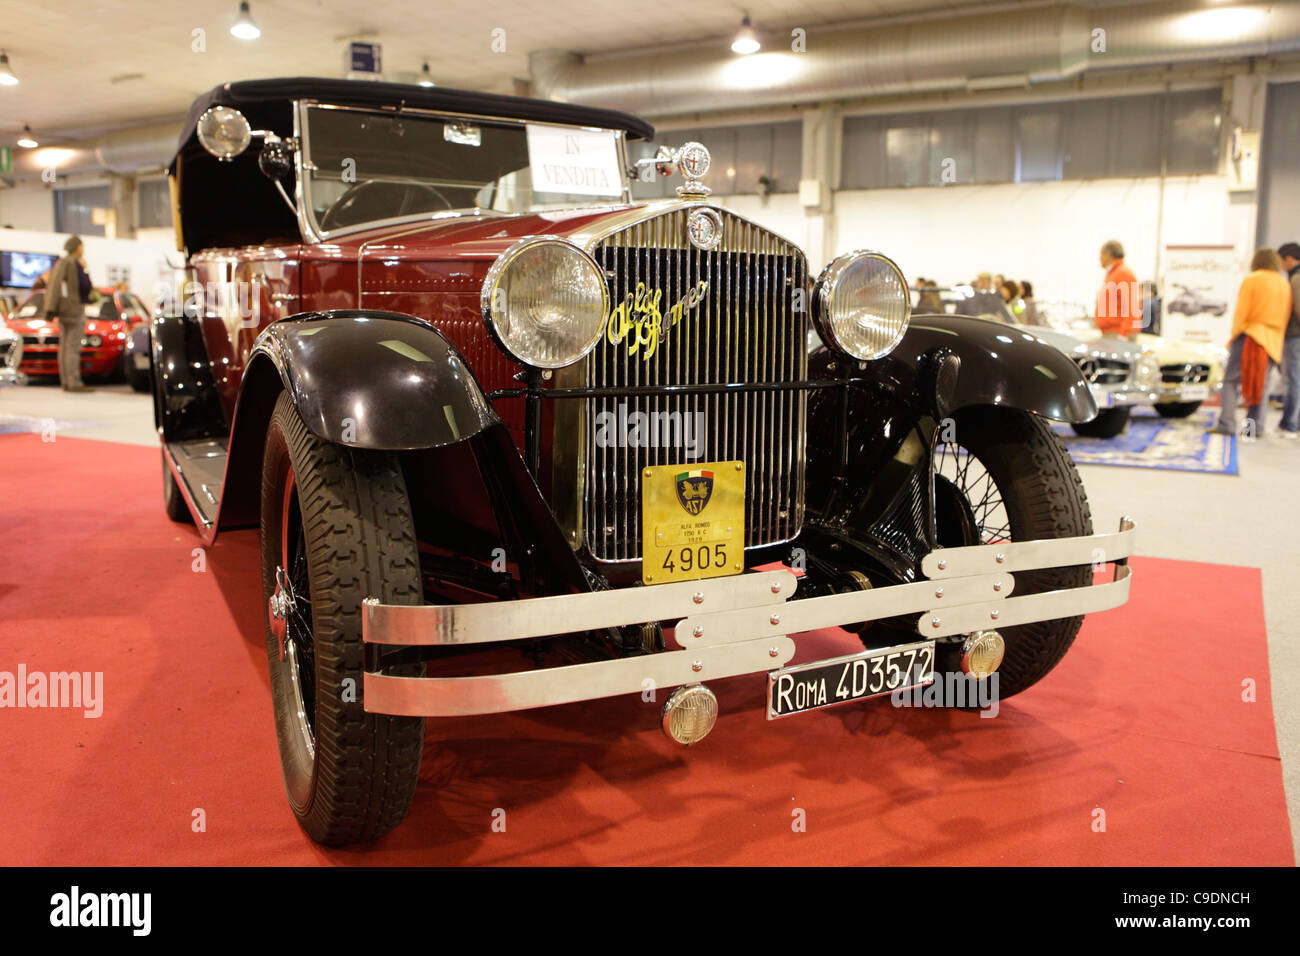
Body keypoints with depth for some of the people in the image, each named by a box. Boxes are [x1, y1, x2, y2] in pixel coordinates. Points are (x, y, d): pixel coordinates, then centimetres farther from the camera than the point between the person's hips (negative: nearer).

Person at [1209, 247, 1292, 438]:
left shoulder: (1251, 280, -5)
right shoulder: (1285, 284, 13)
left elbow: (1241, 313, -9)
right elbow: (1286, 316, 13)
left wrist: (1234, 336, 0)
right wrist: (1276, 336, 19)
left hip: (1250, 336, -5)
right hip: (1272, 341, 6)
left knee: (1231, 381, -2)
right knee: (1261, 383, 10)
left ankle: (1226, 423, -10)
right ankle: (1256, 426, 4)